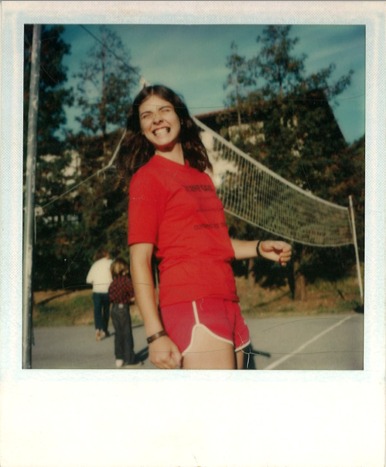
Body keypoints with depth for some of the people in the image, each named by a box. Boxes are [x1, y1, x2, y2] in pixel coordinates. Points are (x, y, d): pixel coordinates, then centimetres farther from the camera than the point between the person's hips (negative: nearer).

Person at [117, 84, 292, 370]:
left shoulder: (201, 175, 20)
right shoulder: (147, 177, -2)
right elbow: (140, 259, -10)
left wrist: (258, 248, 12)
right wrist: (155, 333, -17)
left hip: (228, 304, 8)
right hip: (191, 306, -7)